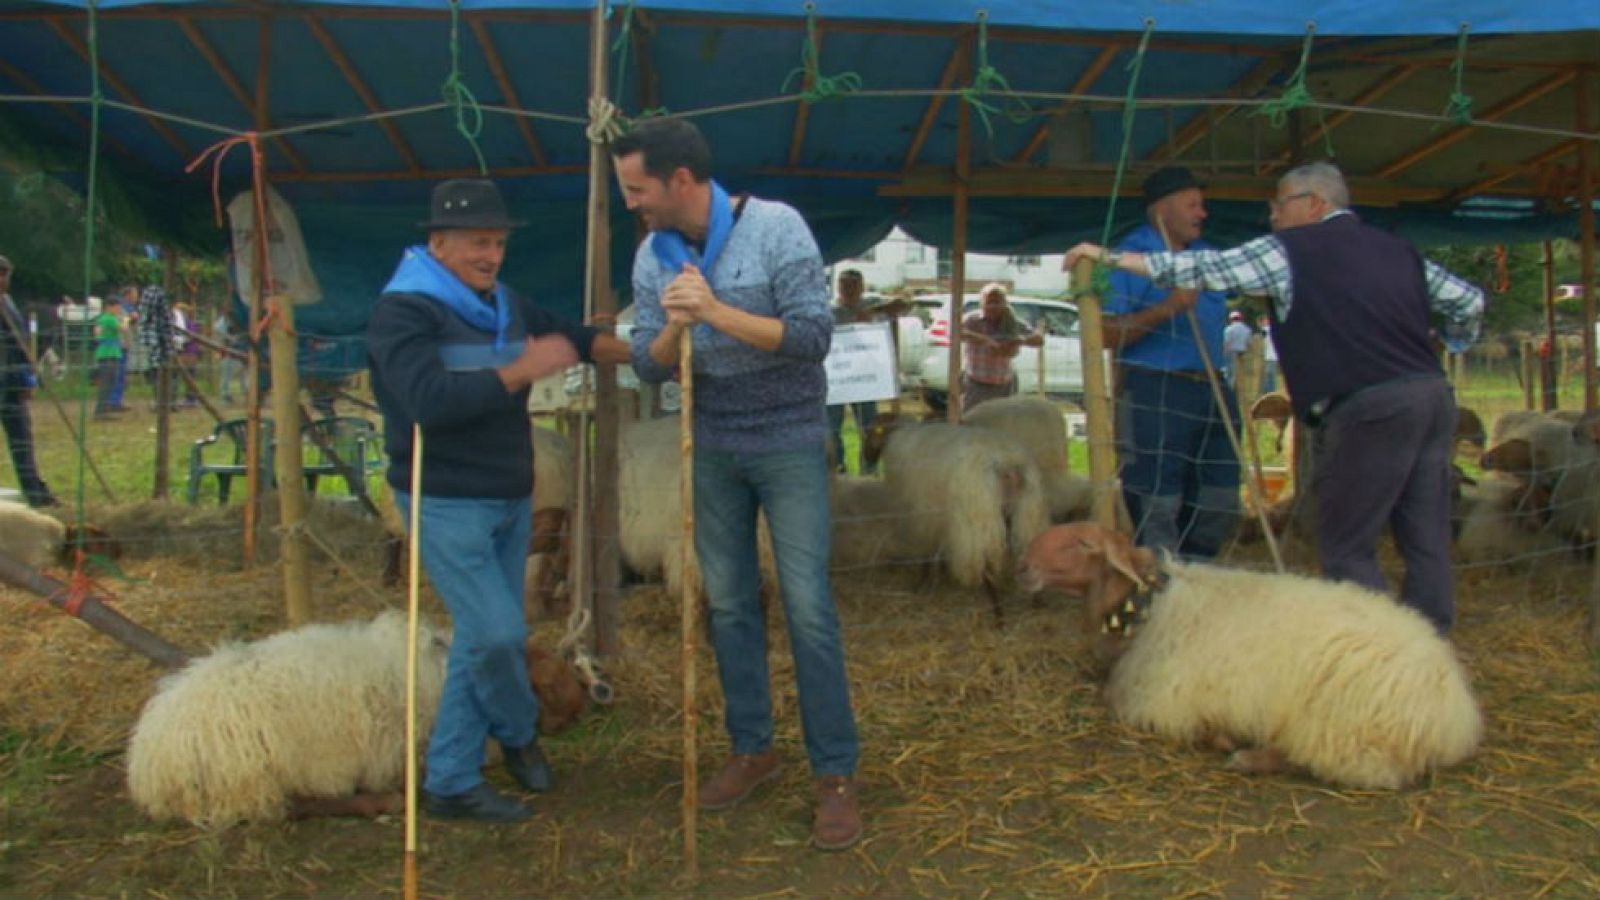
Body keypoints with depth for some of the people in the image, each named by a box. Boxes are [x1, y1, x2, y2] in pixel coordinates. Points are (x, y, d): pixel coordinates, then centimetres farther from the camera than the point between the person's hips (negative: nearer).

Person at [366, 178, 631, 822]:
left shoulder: (506, 306, 10)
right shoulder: (404, 311, -13)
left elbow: (574, 338, 20)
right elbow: (429, 399, -28)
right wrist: (521, 370, -27)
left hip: (511, 500, 8)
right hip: (446, 504, -8)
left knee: (484, 638, 10)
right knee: (498, 633, -11)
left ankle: (451, 784, 22)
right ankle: (519, 731, 22)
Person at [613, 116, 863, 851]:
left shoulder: (776, 228, -15)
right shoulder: (652, 257, -1)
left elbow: (814, 337, -20)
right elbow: (649, 367, -1)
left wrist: (719, 312, -30)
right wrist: (673, 327, -22)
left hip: (789, 443, -4)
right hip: (711, 449, 5)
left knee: (807, 606, -4)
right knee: (729, 604, 10)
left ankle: (834, 773, 7)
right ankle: (752, 750, 26)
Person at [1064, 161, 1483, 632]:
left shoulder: (1289, 249, 3)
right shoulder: (1397, 249, 20)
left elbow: (1203, 270, 1)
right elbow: (1469, 301, 19)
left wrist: (1110, 257, 7)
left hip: (1368, 408, -7)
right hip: (1432, 393, 7)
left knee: (1346, 546, 1)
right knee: (1426, 540, 9)